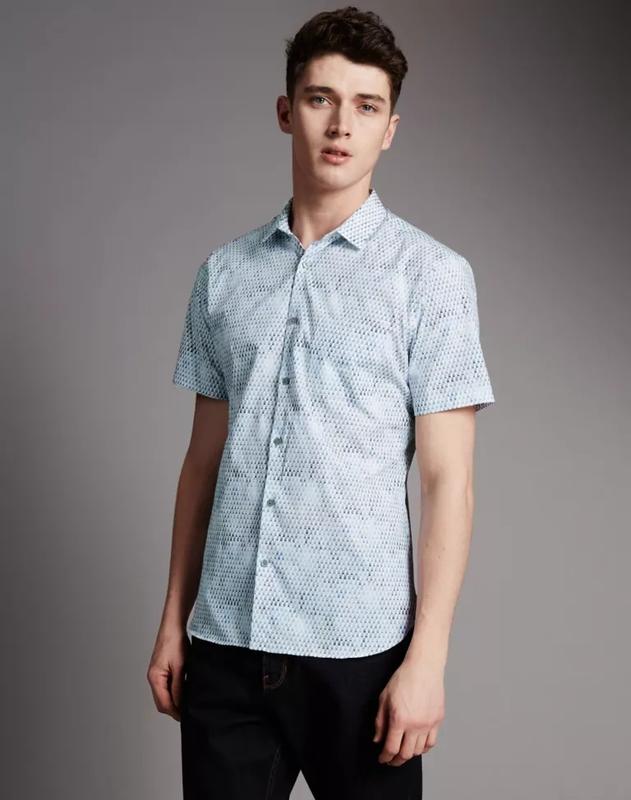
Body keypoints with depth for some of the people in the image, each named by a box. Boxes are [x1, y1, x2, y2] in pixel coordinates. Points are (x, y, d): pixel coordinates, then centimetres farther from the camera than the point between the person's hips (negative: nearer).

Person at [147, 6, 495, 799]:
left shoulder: (432, 274, -4)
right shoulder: (224, 272, 7)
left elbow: (447, 481, -7)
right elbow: (204, 459, 11)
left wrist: (427, 657, -11)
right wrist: (173, 621, 9)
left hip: (358, 646, -3)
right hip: (226, 643, 3)